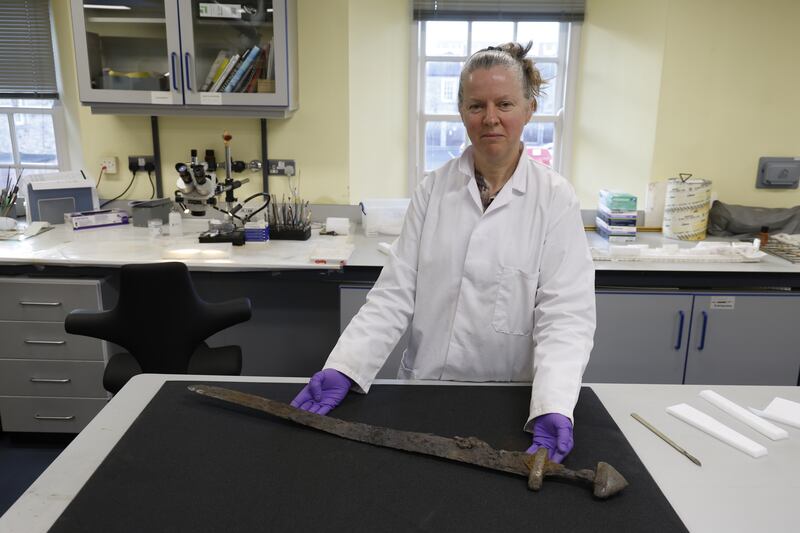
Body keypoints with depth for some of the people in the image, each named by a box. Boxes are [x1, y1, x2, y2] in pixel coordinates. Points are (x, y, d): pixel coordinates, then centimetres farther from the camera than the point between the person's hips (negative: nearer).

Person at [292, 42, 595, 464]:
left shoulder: (554, 198, -8)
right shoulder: (434, 189, -1)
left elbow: (566, 314, -13)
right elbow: (395, 292, -5)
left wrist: (553, 408, -28)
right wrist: (343, 367, -18)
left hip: (509, 399, -2)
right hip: (425, 392, 2)